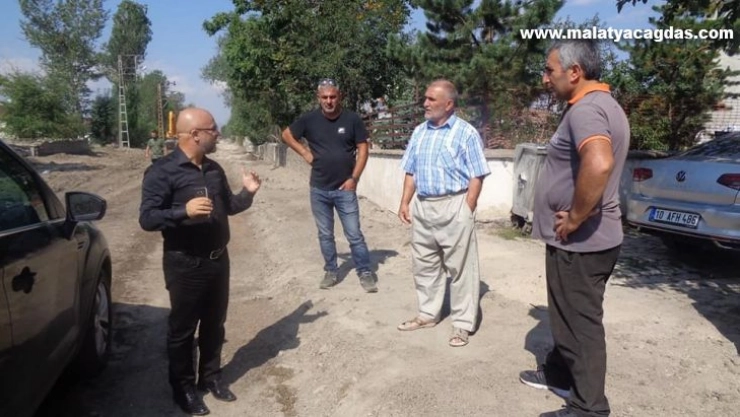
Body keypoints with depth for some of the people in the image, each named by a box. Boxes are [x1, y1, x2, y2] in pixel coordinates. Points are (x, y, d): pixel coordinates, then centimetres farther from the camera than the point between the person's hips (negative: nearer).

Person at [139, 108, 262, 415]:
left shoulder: (214, 169, 8)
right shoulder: (162, 172, -14)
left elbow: (228, 206, 19)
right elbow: (147, 218, -19)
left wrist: (247, 193, 1)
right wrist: (184, 211, -32)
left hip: (218, 259, 7)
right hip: (185, 265, -6)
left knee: (214, 324, 17)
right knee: (182, 329, 9)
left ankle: (211, 377, 35)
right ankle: (183, 388, 27)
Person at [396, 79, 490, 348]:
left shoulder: (466, 133, -7)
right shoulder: (419, 132, 12)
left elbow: (476, 177, -9)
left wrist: (467, 210, -15)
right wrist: (405, 203, 7)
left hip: (454, 206, -6)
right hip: (422, 206, 6)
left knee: (460, 267, 2)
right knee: (424, 264, 15)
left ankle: (463, 323, 13)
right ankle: (428, 314, 31)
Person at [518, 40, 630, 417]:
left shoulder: (585, 109, -21)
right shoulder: (602, 104, 12)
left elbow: (599, 164, -41)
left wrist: (574, 220, -28)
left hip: (579, 242, -10)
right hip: (587, 239, 10)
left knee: (581, 323, 4)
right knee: (569, 316, 24)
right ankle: (559, 374, 42)